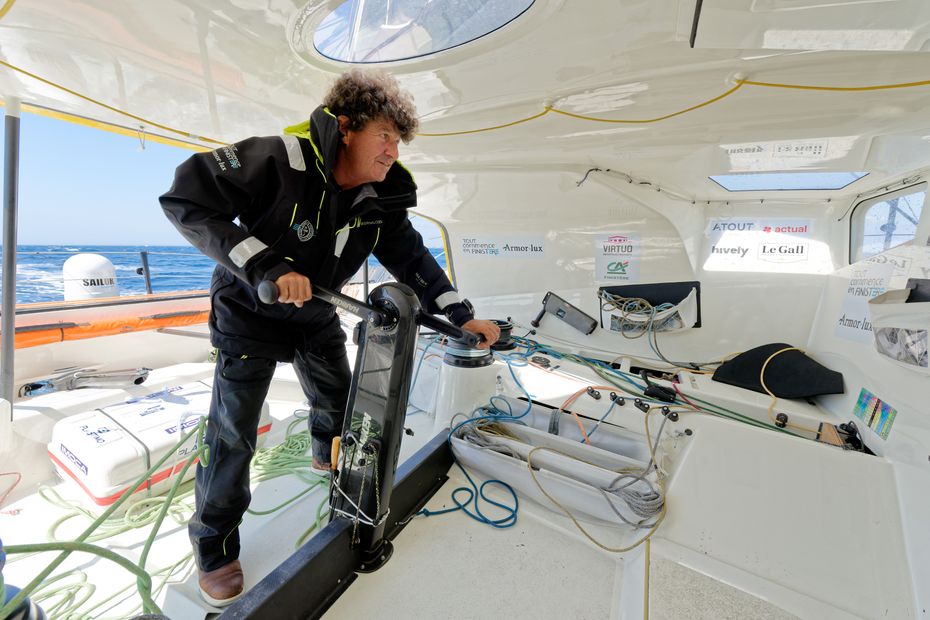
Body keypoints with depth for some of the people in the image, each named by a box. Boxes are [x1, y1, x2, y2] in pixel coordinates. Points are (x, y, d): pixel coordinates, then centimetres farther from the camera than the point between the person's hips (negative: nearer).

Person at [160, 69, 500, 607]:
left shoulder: (382, 198, -10)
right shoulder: (282, 159, -27)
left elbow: (412, 257, -6)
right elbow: (187, 198, -28)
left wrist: (462, 316, -11)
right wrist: (266, 265, -39)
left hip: (315, 314, 5)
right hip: (250, 310, -5)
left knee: (337, 398, 16)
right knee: (233, 434, -1)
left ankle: (329, 457, 52)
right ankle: (215, 548, 25)